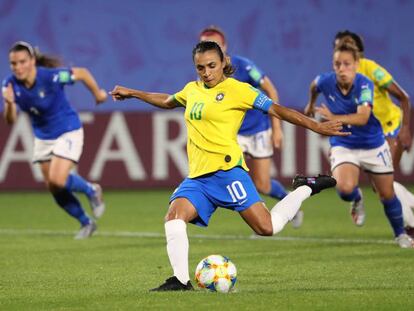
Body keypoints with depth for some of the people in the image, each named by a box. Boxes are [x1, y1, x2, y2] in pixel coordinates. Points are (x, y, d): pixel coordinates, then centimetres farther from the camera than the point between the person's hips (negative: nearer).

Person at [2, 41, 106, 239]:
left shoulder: (51, 77, -29)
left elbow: (82, 73, -14)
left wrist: (97, 93, 2)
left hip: (68, 132, -6)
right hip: (42, 137, 6)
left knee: (57, 180, -21)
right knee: (54, 190, 9)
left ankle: (91, 191, 10)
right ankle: (86, 223, 31)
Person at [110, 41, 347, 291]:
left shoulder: (237, 90, -1)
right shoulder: (192, 90, 19)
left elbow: (276, 109, -4)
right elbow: (167, 101, 41)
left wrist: (317, 127, -10)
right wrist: (132, 93, 47)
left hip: (226, 169, -6)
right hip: (198, 176, 6)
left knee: (267, 228, -12)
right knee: (175, 215, -20)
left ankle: (305, 189, 14)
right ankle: (181, 280, -18)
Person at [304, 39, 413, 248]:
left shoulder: (365, 85, -26)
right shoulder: (326, 81, -17)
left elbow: (362, 117, -41)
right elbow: (314, 86, 11)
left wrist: (334, 118, -55)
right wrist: (311, 104, 29)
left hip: (373, 145, -1)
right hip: (342, 146, 1)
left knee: (387, 194, 8)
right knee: (345, 188, -26)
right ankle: (357, 198, 13)